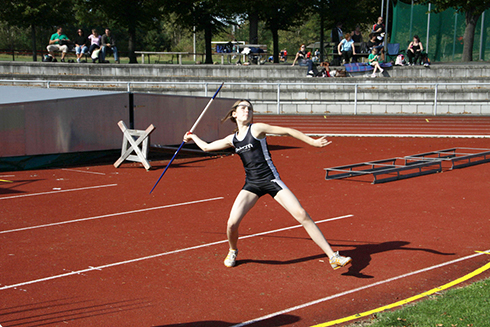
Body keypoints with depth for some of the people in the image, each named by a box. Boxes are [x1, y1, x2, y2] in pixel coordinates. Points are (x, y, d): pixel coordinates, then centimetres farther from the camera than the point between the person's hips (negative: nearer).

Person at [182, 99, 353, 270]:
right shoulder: (232, 139, 10)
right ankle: (233, 251, 25)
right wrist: (193, 137, 37)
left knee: (302, 215, -14)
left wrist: (313, 142, -4)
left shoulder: (257, 129, -4)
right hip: (251, 184, 4)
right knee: (232, 224, -10)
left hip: (271, 180, -4)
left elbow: (288, 131, -2)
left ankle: (333, 256, -11)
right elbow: (207, 147, 26)